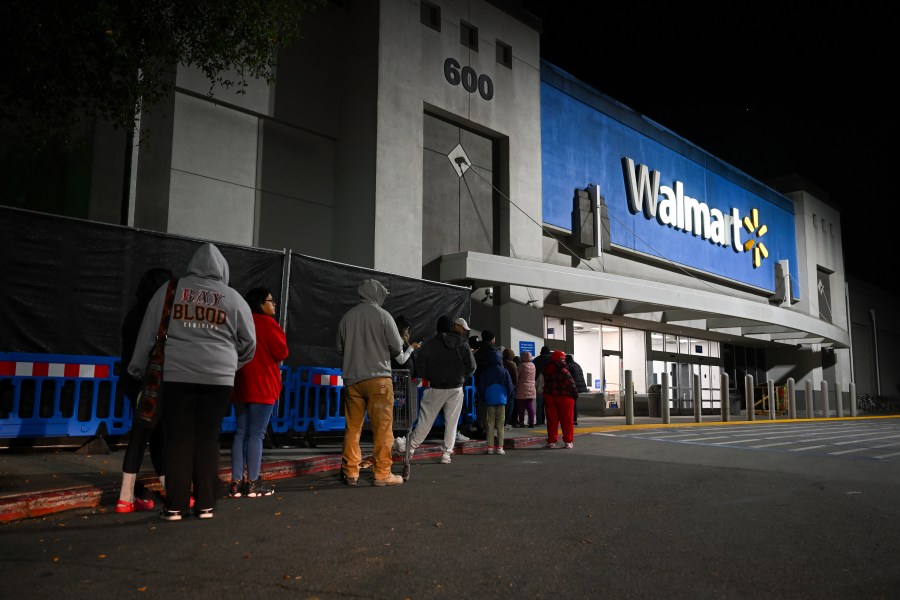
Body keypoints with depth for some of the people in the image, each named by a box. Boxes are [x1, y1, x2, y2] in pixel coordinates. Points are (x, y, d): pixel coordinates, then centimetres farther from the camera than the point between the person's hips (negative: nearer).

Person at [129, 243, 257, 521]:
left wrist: (138, 368, 20)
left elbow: (148, 334, 9)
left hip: (177, 376, 0)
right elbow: (249, 342, 11)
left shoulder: (170, 289, 5)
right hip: (218, 379, 0)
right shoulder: (233, 298, 5)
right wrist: (232, 363, 29)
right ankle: (205, 505, 11)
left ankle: (175, 505, 9)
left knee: (178, 440, 5)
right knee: (208, 441, 7)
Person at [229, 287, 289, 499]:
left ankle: (236, 482, 10)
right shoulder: (267, 323, -10)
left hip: (240, 386, 7)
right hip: (262, 386, -7)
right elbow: (281, 353, -11)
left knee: (241, 432, 10)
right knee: (256, 434, -3)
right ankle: (253, 483, 1)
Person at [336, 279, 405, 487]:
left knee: (352, 427, 9)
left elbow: (340, 348, 12)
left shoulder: (346, 317, 7)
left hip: (352, 378, 4)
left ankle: (350, 472, 12)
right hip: (378, 377, -4)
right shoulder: (382, 315, -5)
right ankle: (383, 474, 1)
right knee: (383, 427, 0)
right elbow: (397, 348, -4)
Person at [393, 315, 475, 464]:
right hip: (456, 388, 1)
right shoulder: (462, 344, 0)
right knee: (451, 421, 6)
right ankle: (446, 453, 6)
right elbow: (471, 366, 0)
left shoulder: (430, 344, -5)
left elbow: (420, 366, -3)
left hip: (436, 388, -1)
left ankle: (410, 446, 16)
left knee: (425, 420, 7)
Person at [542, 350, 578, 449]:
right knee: (566, 421, 7)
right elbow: (571, 385, -12)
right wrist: (575, 394, 2)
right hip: (564, 398, -4)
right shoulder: (564, 372, -16)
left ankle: (551, 441, 9)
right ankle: (568, 441, 10)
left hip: (549, 397, 4)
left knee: (552, 420, 8)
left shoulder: (547, 371, 0)